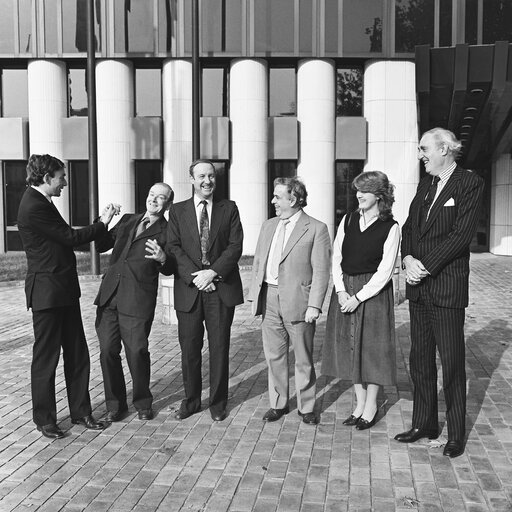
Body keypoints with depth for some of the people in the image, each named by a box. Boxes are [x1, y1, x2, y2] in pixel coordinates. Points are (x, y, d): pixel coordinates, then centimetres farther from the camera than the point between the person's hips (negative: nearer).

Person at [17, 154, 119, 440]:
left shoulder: (41, 203, 14)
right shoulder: (34, 207, -18)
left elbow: (67, 239, 13)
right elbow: (71, 238, -17)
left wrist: (103, 223, 9)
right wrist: (103, 223, -6)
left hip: (64, 292, 10)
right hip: (47, 292, -10)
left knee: (78, 354, 13)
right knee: (46, 358, 4)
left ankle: (81, 412, 24)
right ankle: (45, 419, 19)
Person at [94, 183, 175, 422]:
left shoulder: (167, 231, 4)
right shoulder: (127, 220, 19)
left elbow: (169, 270, 1)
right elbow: (100, 245, 16)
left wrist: (162, 258, -21)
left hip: (138, 299, -4)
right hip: (109, 294, 5)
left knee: (137, 352, -3)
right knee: (108, 351, 4)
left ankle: (143, 403, 21)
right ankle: (115, 404, 20)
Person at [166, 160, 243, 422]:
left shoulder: (229, 208, 8)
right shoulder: (177, 211, 9)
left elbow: (236, 245, -1)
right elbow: (174, 247, 0)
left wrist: (213, 272, -13)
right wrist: (195, 276, -13)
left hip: (221, 288, 0)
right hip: (189, 289, 1)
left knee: (219, 348, 6)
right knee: (189, 348, 7)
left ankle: (218, 402, 20)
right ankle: (191, 400, 24)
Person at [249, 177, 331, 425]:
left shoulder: (316, 228, -5)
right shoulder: (268, 226, 14)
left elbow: (321, 271, -9)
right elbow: (258, 262, 15)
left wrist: (314, 305, -15)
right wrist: (255, 295, 7)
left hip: (298, 301, -5)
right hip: (269, 299, 5)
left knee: (303, 359, 7)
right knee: (274, 355, 12)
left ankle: (306, 407, 22)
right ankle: (278, 404, 27)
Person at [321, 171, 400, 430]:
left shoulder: (390, 228, -7)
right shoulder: (348, 220, 6)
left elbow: (385, 271, -10)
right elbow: (336, 258, 5)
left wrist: (358, 297, -14)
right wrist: (341, 291, -7)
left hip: (373, 291, -4)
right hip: (345, 290, 5)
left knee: (372, 346, 4)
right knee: (349, 346, 9)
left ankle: (371, 405, 20)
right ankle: (360, 403, 23)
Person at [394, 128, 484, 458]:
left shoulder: (470, 183, -7)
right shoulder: (425, 185, 15)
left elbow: (461, 235, -15)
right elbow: (409, 227, 12)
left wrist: (425, 266, -16)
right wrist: (408, 259, -6)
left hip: (447, 288, -7)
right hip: (418, 286, 7)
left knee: (452, 363, 3)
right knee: (420, 360, 13)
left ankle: (456, 434, 18)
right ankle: (424, 424, 27)